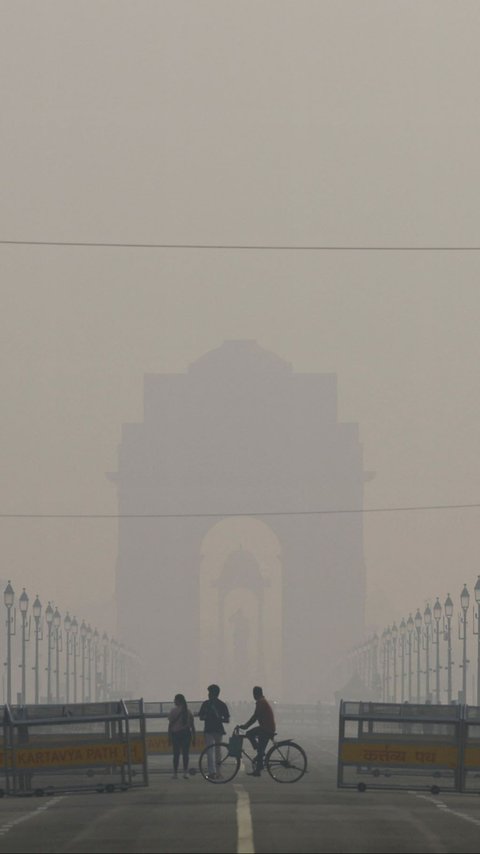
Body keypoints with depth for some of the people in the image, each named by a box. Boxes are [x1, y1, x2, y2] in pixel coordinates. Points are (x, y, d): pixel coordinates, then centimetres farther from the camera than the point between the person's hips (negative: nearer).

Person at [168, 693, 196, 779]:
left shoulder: (173, 711, -4)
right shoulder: (188, 711, 7)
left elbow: (170, 724, -5)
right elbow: (192, 725, 7)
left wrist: (169, 736, 1)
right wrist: (193, 737, 12)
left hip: (176, 734, -2)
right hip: (186, 733, 2)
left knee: (176, 754, 1)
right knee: (186, 754, 3)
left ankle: (175, 773, 1)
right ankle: (185, 773, -1)